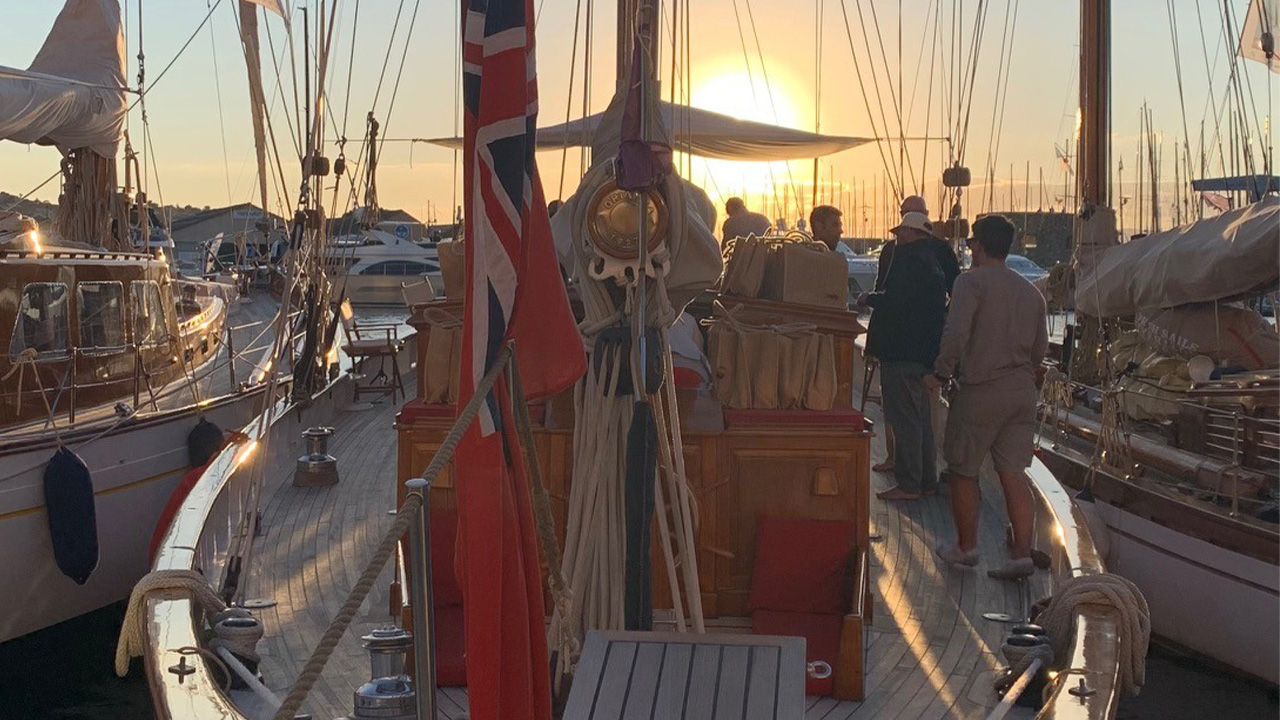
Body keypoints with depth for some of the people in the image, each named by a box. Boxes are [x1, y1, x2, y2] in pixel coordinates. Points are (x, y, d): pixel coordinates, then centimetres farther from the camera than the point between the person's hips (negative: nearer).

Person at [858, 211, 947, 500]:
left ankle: (908, 484, -5)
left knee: (904, 419, -7)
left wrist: (869, 299, -4)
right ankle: (926, 480, 22)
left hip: (901, 353, -10)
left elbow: (894, 303, -23)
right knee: (921, 418, 16)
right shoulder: (931, 261, 16)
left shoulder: (908, 258, -15)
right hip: (924, 352, 10)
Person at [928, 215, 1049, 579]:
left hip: (980, 390, -6)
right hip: (1023, 390, 6)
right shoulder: (1030, 291, 13)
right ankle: (1022, 553, -3)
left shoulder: (972, 281, -8)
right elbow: (1040, 348, 17)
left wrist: (940, 374, -11)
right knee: (1013, 472, 5)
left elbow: (956, 333, -21)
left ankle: (966, 546, 19)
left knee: (963, 470, 10)